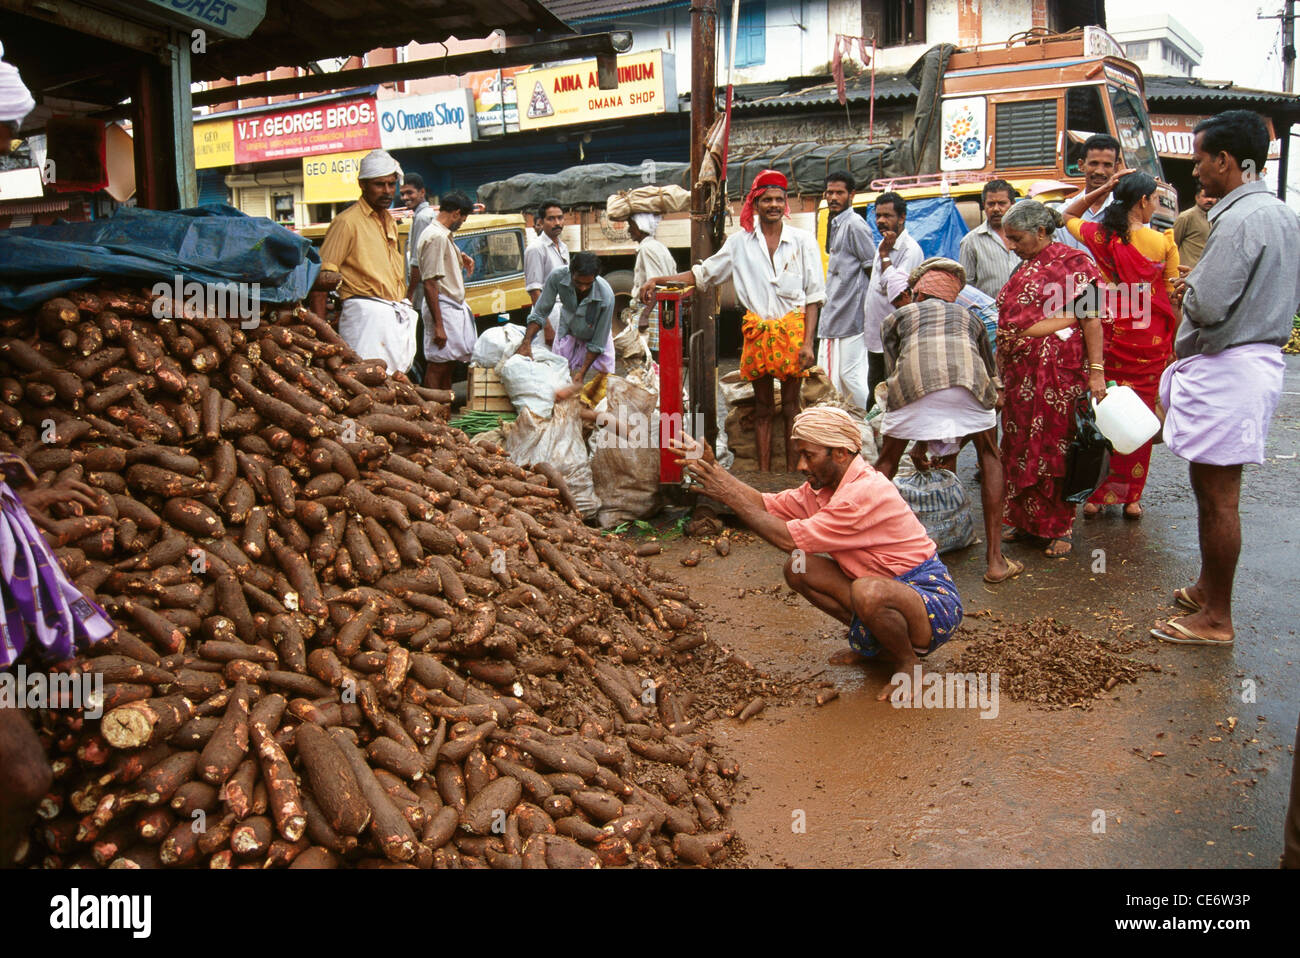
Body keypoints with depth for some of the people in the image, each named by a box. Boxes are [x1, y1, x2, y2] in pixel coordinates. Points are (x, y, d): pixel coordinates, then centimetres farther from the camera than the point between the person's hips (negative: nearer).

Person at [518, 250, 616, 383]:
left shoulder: (606, 297, -37)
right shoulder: (557, 277, -32)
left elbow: (598, 343, -27)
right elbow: (540, 313, -20)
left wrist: (582, 372, -28)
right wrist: (526, 344, -30)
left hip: (594, 335, -2)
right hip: (567, 332, 2)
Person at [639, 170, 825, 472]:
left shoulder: (803, 240, 2)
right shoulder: (740, 242, 7)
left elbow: (814, 296, 1)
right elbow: (704, 273, 13)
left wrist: (808, 342, -8)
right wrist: (660, 280, 2)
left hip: (792, 330, -2)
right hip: (757, 332, 2)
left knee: (790, 407, 2)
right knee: (762, 408, 7)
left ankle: (791, 474, 8)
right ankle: (763, 474, 12)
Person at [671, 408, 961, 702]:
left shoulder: (865, 493, -27)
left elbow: (789, 538, -27)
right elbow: (767, 505, 2)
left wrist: (733, 497, -20)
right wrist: (713, 467, -6)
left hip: (935, 601, -8)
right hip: (889, 585, 8)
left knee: (869, 591, -39)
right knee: (798, 568, -3)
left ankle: (909, 661, -7)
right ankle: (872, 642, 10)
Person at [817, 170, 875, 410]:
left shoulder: (854, 224, -11)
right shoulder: (836, 224, 18)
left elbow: (874, 270, -13)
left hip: (851, 315, -10)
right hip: (835, 317, 10)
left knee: (851, 374, -8)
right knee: (833, 376, 11)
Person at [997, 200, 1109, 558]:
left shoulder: (1072, 262, -5)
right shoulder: (1024, 269, 17)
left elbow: (1092, 320, -10)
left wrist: (1096, 371, -16)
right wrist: (1003, 379, 12)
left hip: (1058, 370, -7)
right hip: (1020, 373, 7)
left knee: (1056, 447, -2)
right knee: (1020, 446, 9)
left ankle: (1061, 528, 9)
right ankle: (1026, 521, 22)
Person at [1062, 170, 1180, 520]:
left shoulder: (1100, 236, -2)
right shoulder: (1163, 242, -8)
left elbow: (1067, 215, 18)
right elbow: (1173, 296, -3)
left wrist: (1103, 189, 7)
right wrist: (1176, 343, 7)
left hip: (1110, 337, 2)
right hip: (1151, 342, -1)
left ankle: (1098, 495, 12)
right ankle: (1131, 497, 15)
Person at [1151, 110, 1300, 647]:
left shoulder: (1240, 220, -18)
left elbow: (1208, 306, -24)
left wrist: (1187, 289, -2)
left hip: (1225, 370, -10)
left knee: (1216, 496, -3)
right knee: (1214, 489, 19)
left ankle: (1216, 619, 6)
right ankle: (1208, 589, 32)